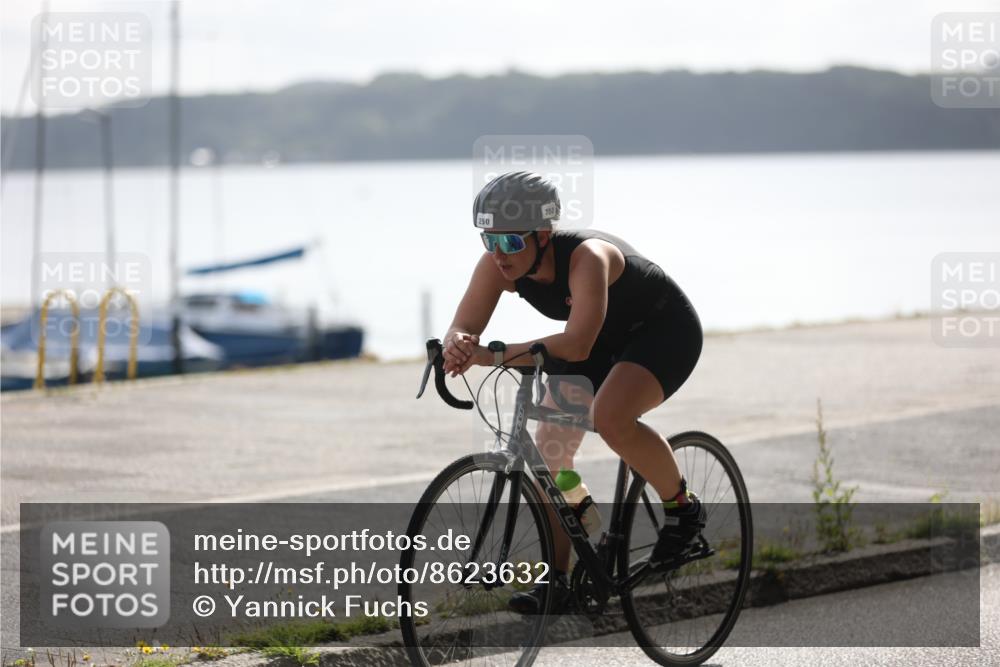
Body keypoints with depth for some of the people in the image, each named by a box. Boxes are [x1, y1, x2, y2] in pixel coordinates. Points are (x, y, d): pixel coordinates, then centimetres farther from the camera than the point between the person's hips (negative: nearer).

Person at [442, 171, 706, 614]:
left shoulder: (586, 257, -39)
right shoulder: (497, 264, -20)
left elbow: (576, 345, -51)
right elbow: (461, 330, -24)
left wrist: (493, 355, -56)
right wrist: (459, 345, -49)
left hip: (664, 330, -7)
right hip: (604, 340, 7)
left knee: (610, 418, -33)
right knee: (549, 452, -6)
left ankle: (682, 508, -9)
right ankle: (556, 581, 4)